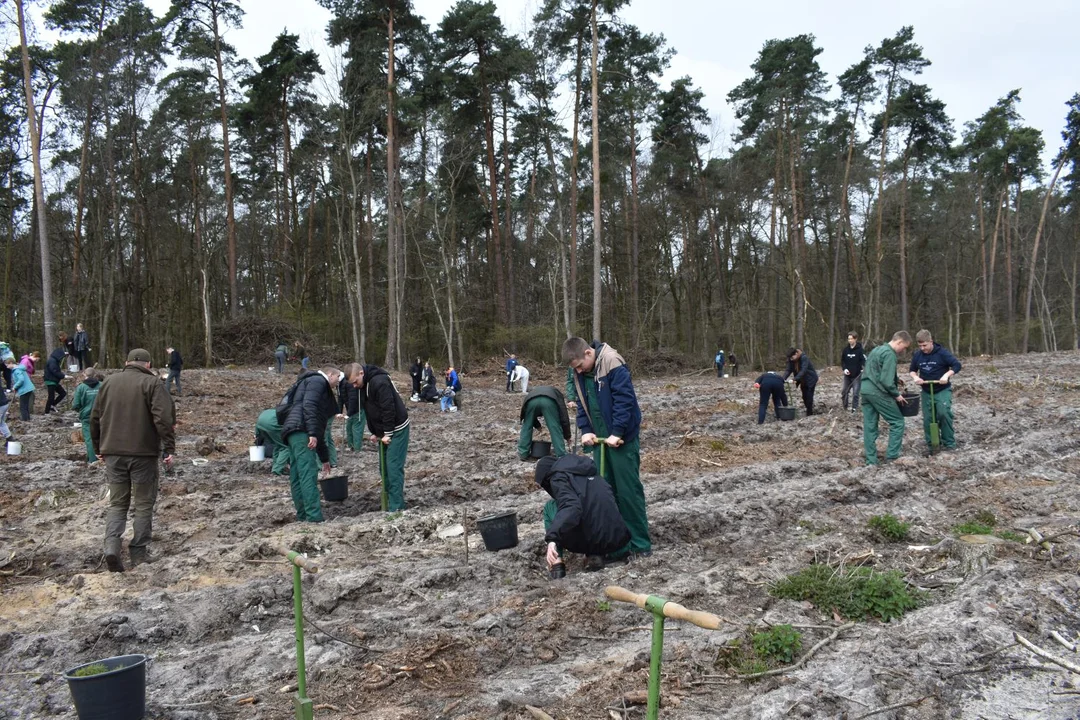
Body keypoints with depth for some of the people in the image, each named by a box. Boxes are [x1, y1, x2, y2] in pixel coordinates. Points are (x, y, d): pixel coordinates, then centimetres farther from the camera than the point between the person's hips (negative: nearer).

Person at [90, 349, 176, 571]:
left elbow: (95, 418, 15)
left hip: (113, 453, 4)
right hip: (143, 453, -4)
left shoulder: (108, 382, 11)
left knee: (117, 502, 12)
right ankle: (138, 554, 8)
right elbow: (164, 418, -14)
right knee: (144, 504, 6)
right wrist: (169, 448, -12)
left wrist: (99, 448, 24)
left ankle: (111, 545, -8)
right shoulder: (152, 383, -4)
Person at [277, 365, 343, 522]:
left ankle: (303, 517, 12)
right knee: (309, 475, -15)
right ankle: (315, 518, -21)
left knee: (297, 477, 9)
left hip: (294, 432, 10)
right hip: (301, 429, -10)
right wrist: (312, 433, -23)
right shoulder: (318, 380, 6)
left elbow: (320, 427, 35)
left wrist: (324, 458, 35)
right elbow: (309, 406, -15)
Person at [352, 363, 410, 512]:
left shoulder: (379, 382, -23)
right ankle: (390, 501, 17)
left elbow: (389, 409, -24)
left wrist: (387, 433, -20)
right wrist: (375, 433, 9)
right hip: (384, 431, 10)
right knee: (384, 467, 10)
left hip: (397, 429, -9)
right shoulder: (363, 386, 8)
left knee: (394, 467, -11)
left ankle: (396, 507, -9)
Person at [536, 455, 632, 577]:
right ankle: (596, 555, 13)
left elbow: (571, 508, -19)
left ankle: (556, 562, 5)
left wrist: (552, 538, -27)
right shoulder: (590, 476, 24)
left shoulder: (559, 478, 1)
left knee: (550, 507, 15)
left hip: (592, 539, -6)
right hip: (618, 539, 6)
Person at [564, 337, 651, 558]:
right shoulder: (580, 374, 5)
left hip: (622, 438, -7)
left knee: (628, 490, -4)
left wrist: (617, 433, -22)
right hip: (600, 439, 7)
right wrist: (585, 430, -3)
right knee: (606, 490, 10)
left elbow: (625, 400, -21)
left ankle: (640, 542, 4)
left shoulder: (613, 365, -18)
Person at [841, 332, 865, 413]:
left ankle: (854, 409, 3)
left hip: (857, 375, -5)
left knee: (855, 393, -6)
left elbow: (864, 360, -17)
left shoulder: (860, 350, -11)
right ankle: (845, 408, 28)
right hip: (847, 375, 5)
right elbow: (842, 361, 11)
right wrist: (844, 369, -6)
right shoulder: (846, 350, 3)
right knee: (844, 391, 11)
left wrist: (864, 369, -35)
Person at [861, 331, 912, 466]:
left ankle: (871, 460, 8)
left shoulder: (876, 349, 18)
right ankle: (892, 456, 4)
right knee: (897, 422, 4)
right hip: (878, 393, -9)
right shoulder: (890, 354, -12)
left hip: (865, 390, 9)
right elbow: (887, 381, -19)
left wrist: (894, 389, 20)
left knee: (869, 426, 8)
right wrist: (896, 394, -5)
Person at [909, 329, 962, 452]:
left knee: (944, 413, -17)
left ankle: (949, 442, -2)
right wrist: (915, 377, -9)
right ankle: (931, 443, 16)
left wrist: (946, 375, -28)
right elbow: (912, 370, 12)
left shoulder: (942, 353, -13)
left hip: (943, 390, -4)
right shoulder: (917, 355, 0)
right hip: (926, 392, 4)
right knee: (927, 418, 3)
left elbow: (957, 365, -14)